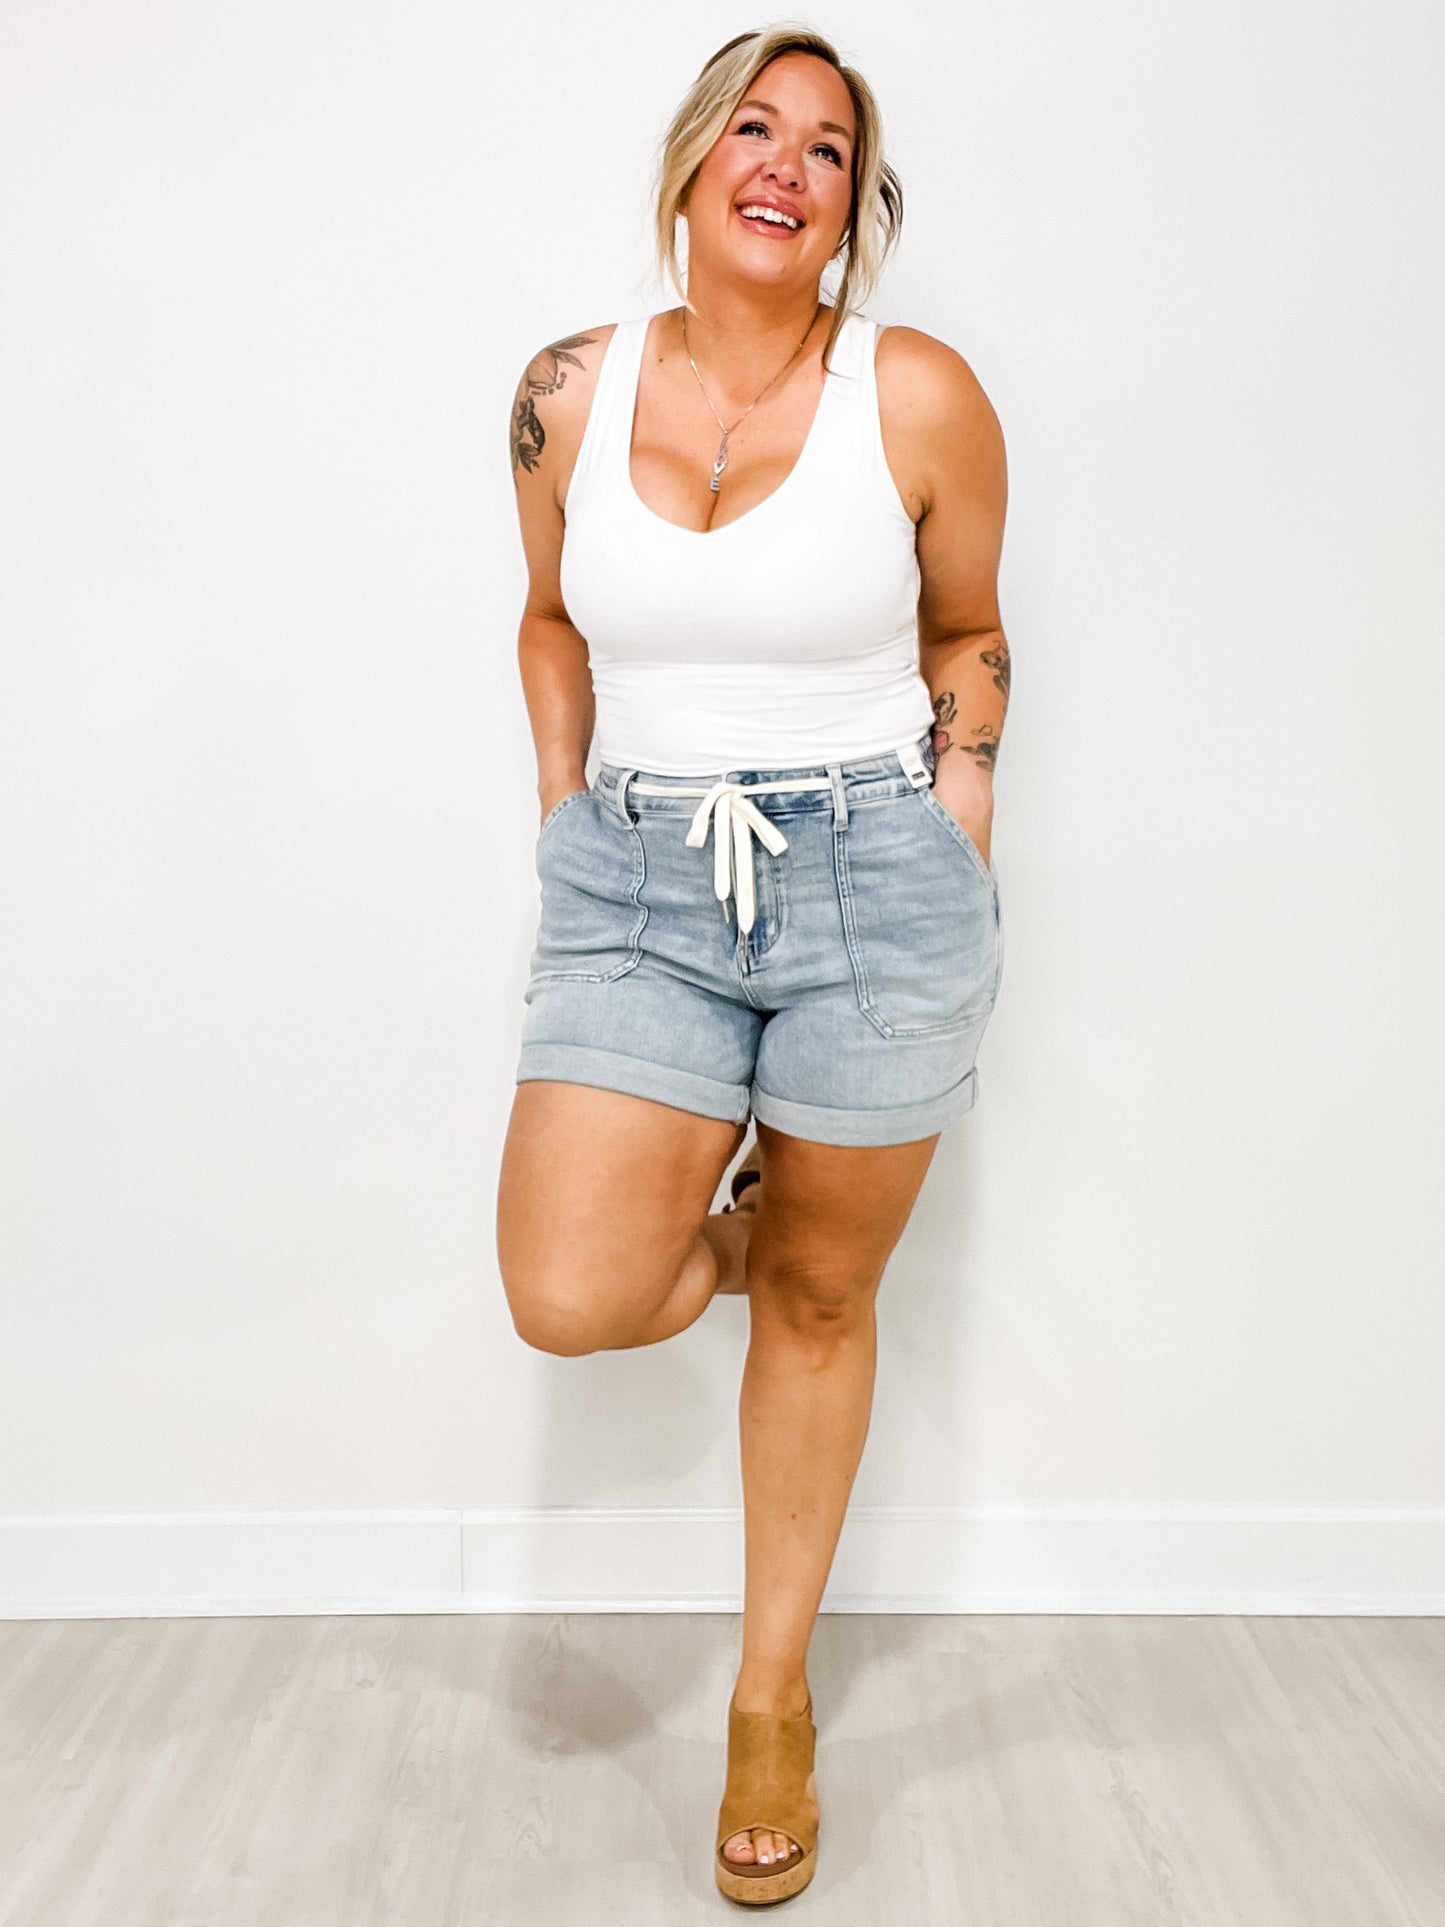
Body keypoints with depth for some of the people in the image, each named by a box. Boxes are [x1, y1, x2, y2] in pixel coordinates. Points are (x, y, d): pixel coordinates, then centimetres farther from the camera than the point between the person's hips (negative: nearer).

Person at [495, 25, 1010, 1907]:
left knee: (821, 1300, 9)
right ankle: (733, 1223, 26)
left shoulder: (920, 394, -4)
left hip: (874, 883, -1)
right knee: (570, 1300, -13)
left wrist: (956, 845, 3)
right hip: (635, 885, 2)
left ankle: (775, 1702, 31)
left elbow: (965, 637, 8)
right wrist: (566, 818, 11)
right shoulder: (573, 390, 3)